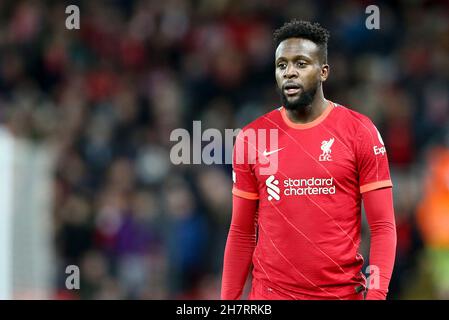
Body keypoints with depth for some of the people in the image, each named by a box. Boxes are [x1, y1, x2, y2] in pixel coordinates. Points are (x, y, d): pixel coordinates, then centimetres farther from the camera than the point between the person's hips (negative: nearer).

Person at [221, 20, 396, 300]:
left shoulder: (360, 132, -4)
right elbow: (242, 233, 8)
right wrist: (228, 300, 1)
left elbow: (383, 227, -5)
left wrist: (376, 295, -17)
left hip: (344, 292, -2)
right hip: (271, 293, 2)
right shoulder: (252, 137, 3)